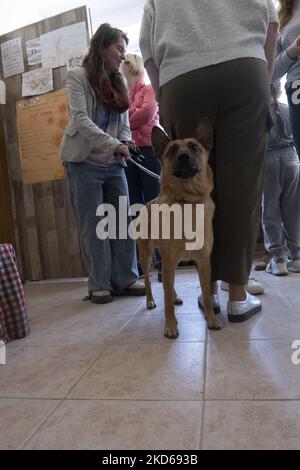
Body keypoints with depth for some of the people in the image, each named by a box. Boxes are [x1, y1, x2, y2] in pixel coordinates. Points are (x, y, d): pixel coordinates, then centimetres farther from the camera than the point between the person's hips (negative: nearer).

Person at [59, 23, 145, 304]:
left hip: (113, 164, 5)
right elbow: (80, 119, -13)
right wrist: (113, 144, -24)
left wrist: (126, 142, -8)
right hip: (85, 162, -5)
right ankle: (100, 285, 7)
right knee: (92, 225, -2)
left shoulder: (119, 83, 17)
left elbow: (124, 122, 14)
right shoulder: (78, 76, 0)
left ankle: (125, 279, 10)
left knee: (122, 222, 1)